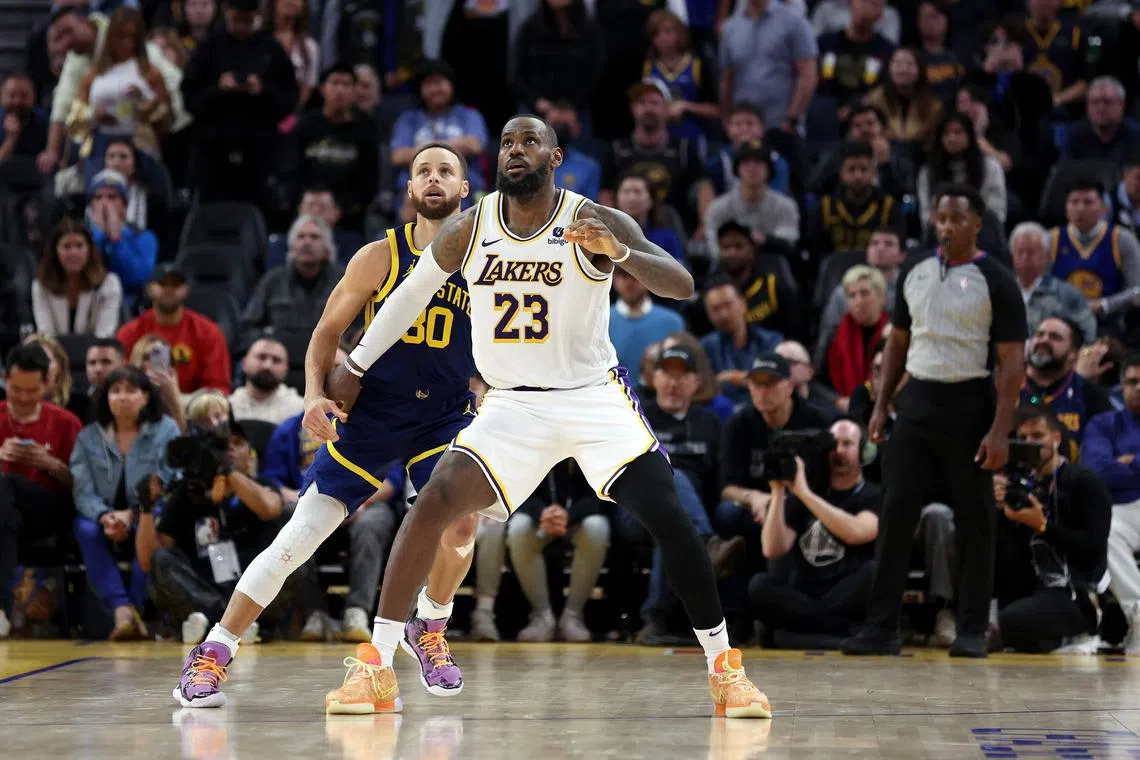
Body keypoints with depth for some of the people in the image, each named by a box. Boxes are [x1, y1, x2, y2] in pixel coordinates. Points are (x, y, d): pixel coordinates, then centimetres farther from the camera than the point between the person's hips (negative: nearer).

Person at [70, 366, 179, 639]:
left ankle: (137, 606, -30)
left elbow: (169, 485, -10)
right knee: (86, 530, -31)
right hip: (105, 518, 2)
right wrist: (105, 517, -25)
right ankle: (121, 608, -41)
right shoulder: (88, 437, 6)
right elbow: (83, 491, -3)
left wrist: (131, 514, -23)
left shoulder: (166, 430, 1)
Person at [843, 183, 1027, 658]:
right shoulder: (914, 273, 8)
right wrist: (881, 405, 9)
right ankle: (882, 628, 2)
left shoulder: (995, 282, -7)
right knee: (895, 517, -1)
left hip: (968, 408, -4)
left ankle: (972, 631, 10)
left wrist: (1000, 430, -17)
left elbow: (1012, 362, -10)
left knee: (973, 525, 2)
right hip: (916, 404, 4)